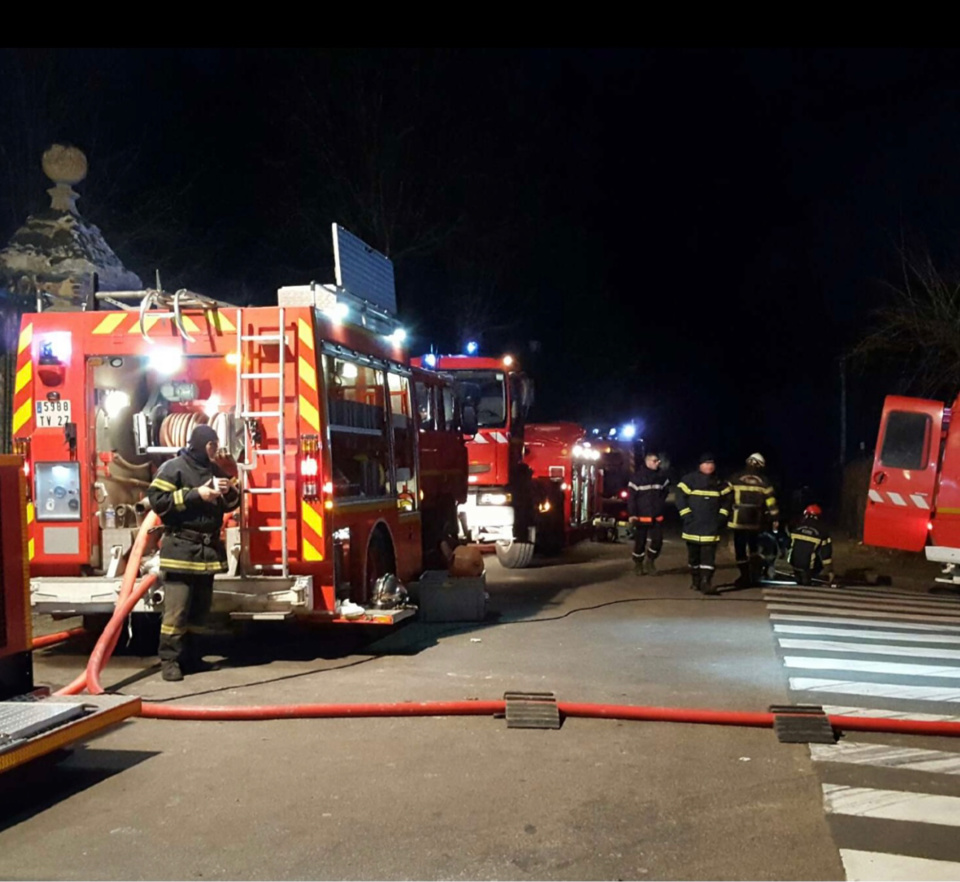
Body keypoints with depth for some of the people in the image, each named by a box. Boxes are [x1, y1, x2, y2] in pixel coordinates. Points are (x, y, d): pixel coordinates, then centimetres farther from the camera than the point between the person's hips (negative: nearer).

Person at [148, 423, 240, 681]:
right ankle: (169, 660, -3)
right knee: (177, 608, -9)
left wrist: (230, 492, -1)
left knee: (199, 608, 11)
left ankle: (190, 656, 19)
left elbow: (230, 504, 22)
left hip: (209, 548, 7)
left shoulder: (215, 469, 16)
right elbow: (157, 499, -15)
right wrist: (195, 494, -18)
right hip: (181, 549, -7)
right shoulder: (173, 467, -5)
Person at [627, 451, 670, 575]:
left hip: (657, 516, 4)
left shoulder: (661, 476, 4)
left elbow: (665, 491, 22)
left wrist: (660, 504, 14)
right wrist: (632, 514, -17)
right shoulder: (636, 477, -10)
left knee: (658, 540, -1)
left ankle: (650, 560, 22)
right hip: (641, 516, -4)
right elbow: (631, 496, -12)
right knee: (640, 542, 4)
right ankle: (638, 564, 21)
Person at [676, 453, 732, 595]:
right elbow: (680, 498, -4)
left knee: (709, 555, -8)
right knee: (694, 554, 10)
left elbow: (726, 500, 14)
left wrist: (722, 516, 3)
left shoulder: (720, 483, 7)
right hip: (693, 526, -1)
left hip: (711, 527, 1)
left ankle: (706, 583, -14)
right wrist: (686, 516, -10)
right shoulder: (689, 480, -4)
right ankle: (696, 580, 25)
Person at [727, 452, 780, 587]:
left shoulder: (736, 479, -1)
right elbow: (771, 502, 0)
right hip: (756, 520, 2)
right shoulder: (763, 481, 3)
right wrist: (775, 518, 5)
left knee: (740, 550, 4)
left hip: (739, 519, -2)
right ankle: (755, 574, 14)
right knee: (754, 547, 20)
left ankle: (745, 577, 4)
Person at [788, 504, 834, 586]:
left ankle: (799, 577, 24)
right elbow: (826, 553, -8)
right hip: (809, 566, -4)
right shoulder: (822, 531, -8)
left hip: (794, 563, 4)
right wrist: (830, 571, 0)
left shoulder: (797, 528, 2)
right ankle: (807, 577, 12)